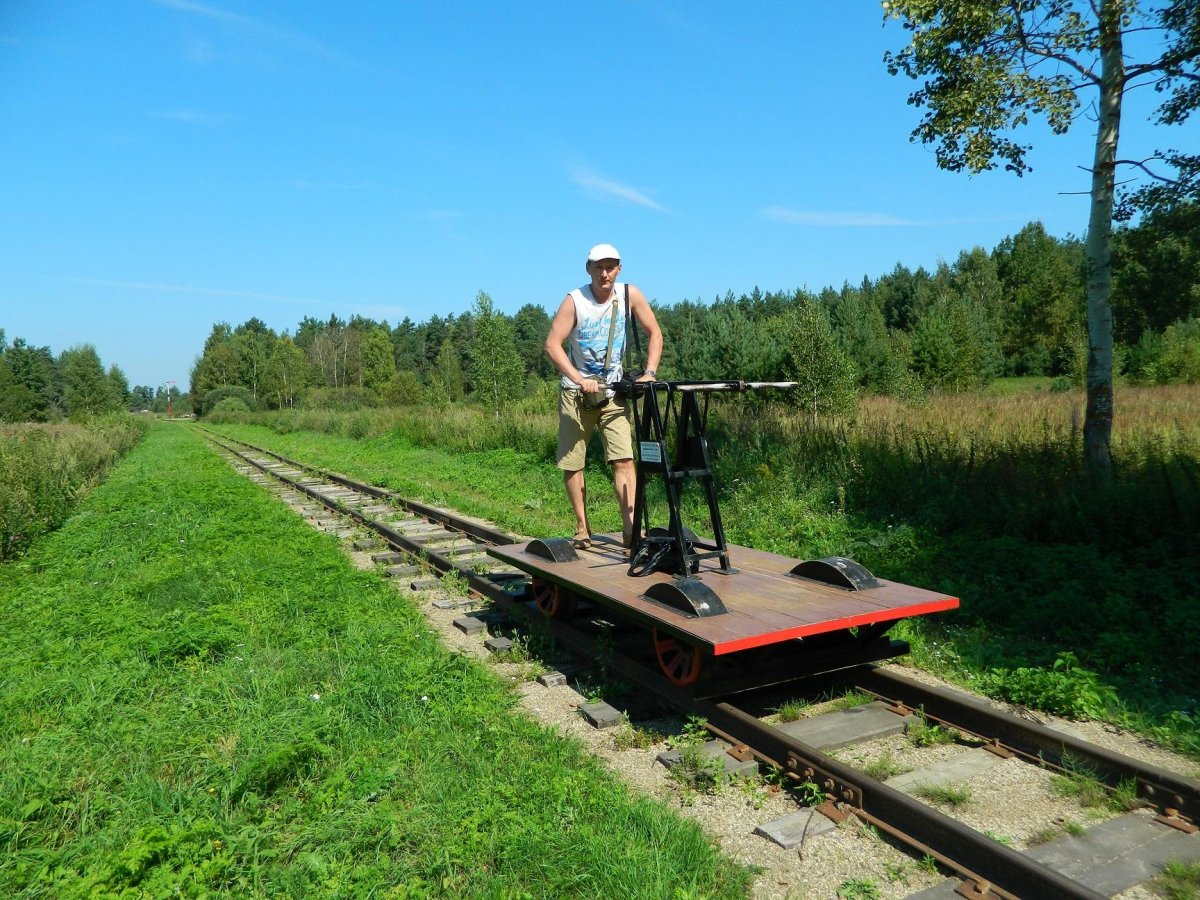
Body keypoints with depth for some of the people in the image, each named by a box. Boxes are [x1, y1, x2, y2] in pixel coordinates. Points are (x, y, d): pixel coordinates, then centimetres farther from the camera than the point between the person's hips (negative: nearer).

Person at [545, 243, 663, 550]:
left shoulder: (629, 294, -6)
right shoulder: (575, 300, -13)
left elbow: (655, 334, 1)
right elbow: (552, 345, -18)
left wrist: (649, 373, -11)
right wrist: (580, 380, -28)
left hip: (613, 390, 1)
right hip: (576, 391, -1)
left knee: (624, 459, -12)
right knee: (571, 464, 2)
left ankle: (630, 527, -12)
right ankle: (582, 528, 15)